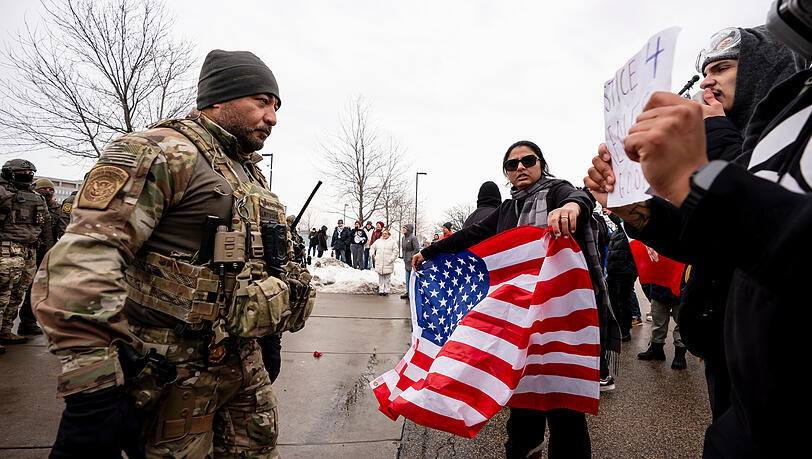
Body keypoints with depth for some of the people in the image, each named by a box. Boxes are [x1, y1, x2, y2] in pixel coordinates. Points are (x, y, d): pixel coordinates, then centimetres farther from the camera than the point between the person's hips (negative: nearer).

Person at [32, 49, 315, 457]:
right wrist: (93, 390, -30)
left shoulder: (251, 175, 15)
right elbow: (84, 260, -25)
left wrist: (268, 336, 22)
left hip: (244, 366, 8)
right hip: (172, 375, -8)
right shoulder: (164, 153, -14)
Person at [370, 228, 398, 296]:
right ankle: (381, 290, 13)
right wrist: (373, 255, 11)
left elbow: (395, 251, 0)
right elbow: (372, 248, 23)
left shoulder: (392, 241, 2)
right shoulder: (378, 241, 12)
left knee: (387, 278, 2)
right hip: (379, 263, 3)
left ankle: (386, 290, 9)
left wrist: (391, 259, -7)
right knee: (380, 277, 7)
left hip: (388, 264, -3)